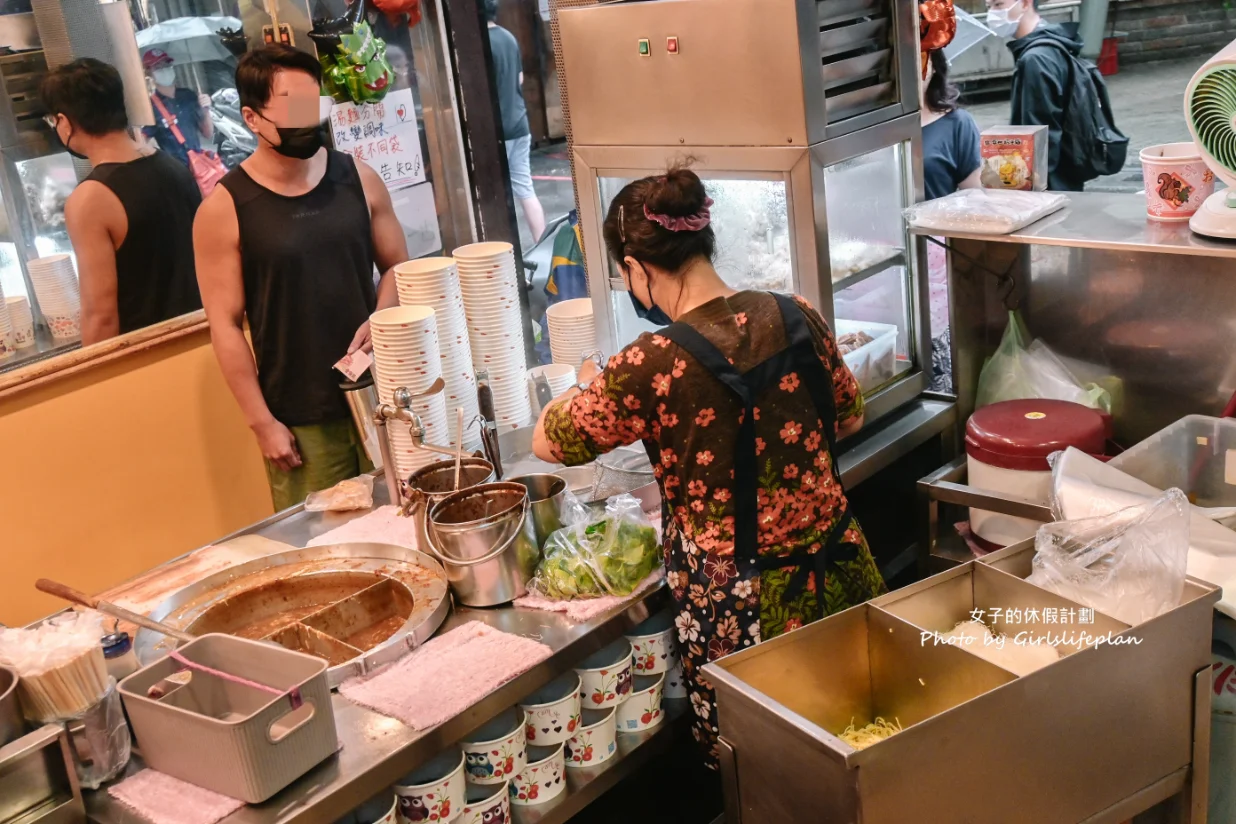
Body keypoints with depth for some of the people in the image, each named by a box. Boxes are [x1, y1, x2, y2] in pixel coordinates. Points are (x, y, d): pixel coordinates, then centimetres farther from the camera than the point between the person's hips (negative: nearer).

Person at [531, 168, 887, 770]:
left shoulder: (655, 365, -22)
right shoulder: (796, 318, -6)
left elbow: (547, 442, -7)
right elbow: (848, 417, 11)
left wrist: (588, 386, 13)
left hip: (743, 607, -5)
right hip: (841, 577, 6)